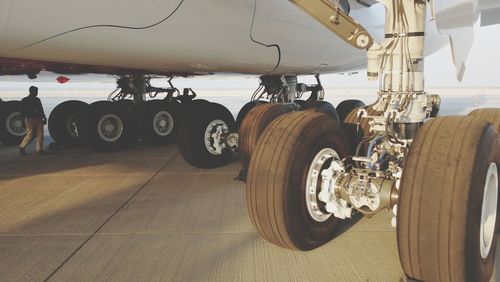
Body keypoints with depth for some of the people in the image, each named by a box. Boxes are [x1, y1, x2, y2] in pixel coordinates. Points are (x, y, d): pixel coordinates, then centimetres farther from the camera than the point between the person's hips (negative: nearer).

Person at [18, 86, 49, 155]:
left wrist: (44, 118, 10)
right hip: (30, 119, -5)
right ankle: (22, 147, 18)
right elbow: (22, 113, -4)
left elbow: (41, 110, 21)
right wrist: (32, 112, -18)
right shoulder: (25, 100, -1)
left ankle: (40, 149, -1)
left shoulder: (37, 100, 16)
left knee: (40, 135, -3)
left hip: (39, 119, 5)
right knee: (30, 135, -3)